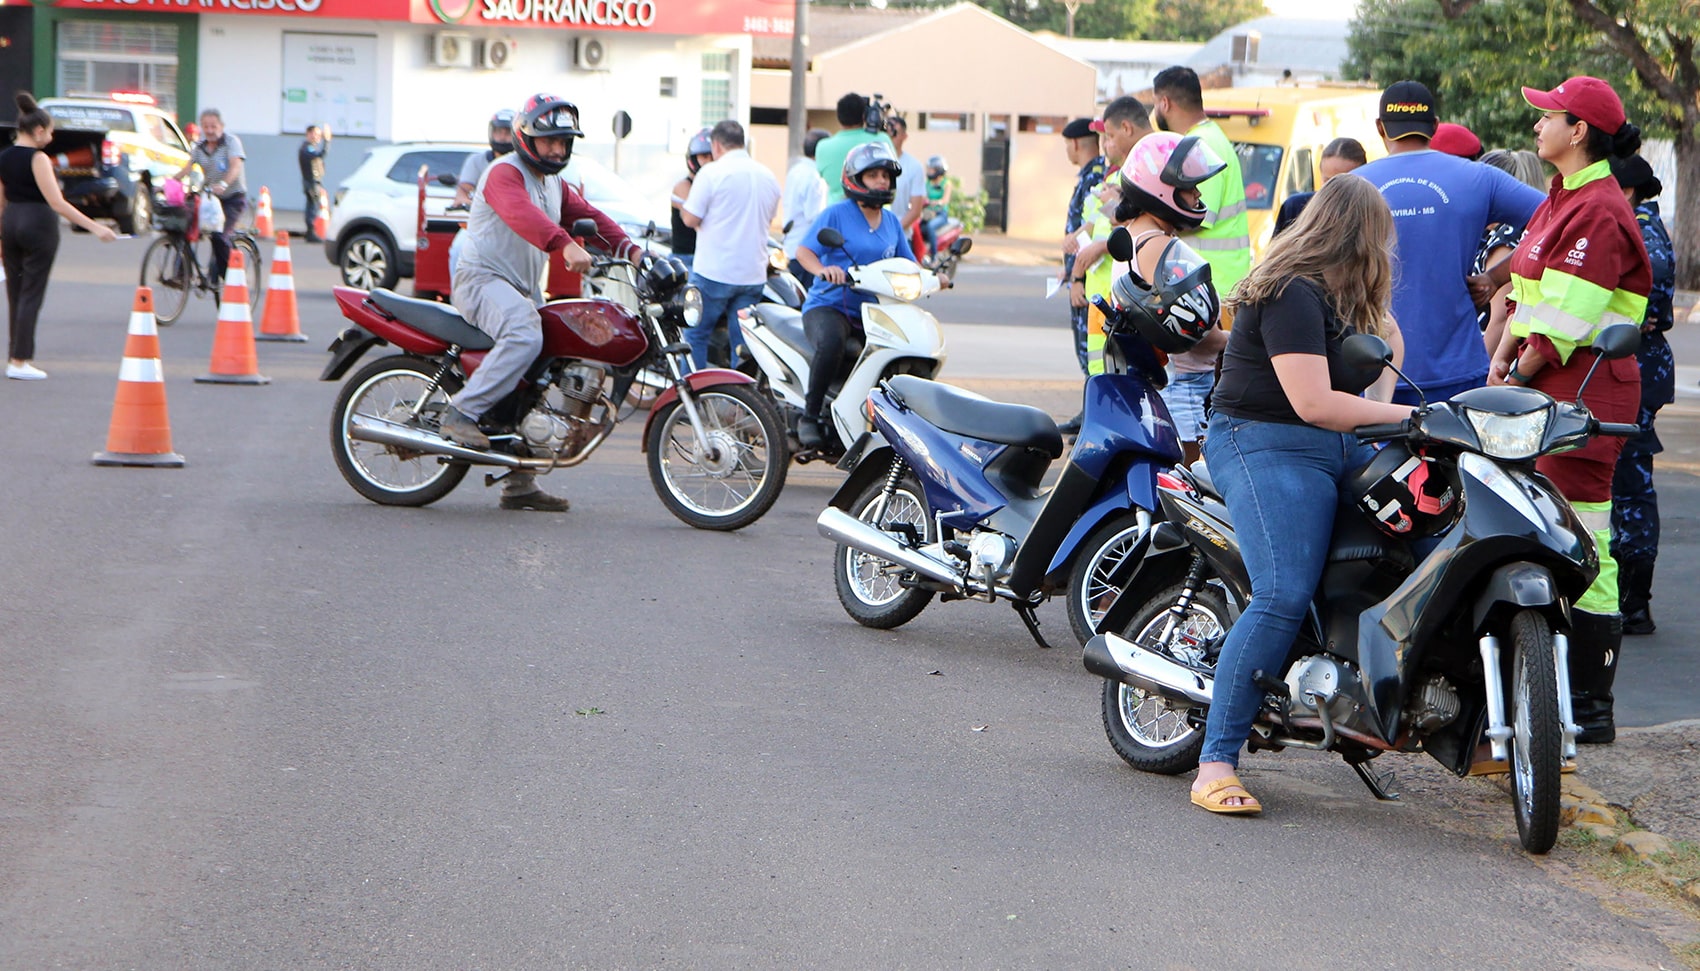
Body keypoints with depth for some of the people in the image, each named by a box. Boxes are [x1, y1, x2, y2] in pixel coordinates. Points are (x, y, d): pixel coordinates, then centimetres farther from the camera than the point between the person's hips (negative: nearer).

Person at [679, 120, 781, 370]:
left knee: (696, 335, 6)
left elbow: (691, 219, -11)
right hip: (753, 274, 5)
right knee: (743, 341, 9)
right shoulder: (768, 177, 9)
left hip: (714, 272, -5)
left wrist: (683, 210, 10)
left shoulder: (712, 173, -10)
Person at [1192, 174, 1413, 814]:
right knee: (1285, 596, -25)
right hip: (1266, 446, -10)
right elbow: (1314, 404, -22)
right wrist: (1407, 416, -14)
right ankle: (1216, 762, -23)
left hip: (1338, 449, 10)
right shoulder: (1294, 294, -15)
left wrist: (1380, 402, 21)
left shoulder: (1345, 297, 16)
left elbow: (1387, 333, 38)